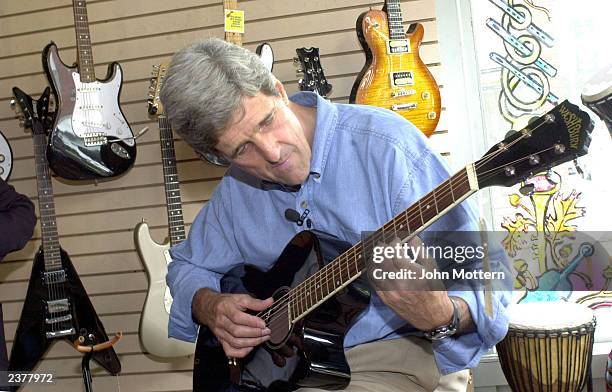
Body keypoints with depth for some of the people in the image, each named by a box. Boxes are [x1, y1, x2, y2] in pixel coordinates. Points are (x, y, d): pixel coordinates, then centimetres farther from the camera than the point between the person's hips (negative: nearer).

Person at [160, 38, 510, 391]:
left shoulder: (386, 146, -17)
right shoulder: (237, 187, 2)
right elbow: (188, 266, 16)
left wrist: (440, 315, -38)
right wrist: (210, 307, -5)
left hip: (399, 356, -4)